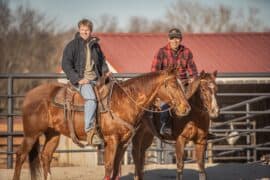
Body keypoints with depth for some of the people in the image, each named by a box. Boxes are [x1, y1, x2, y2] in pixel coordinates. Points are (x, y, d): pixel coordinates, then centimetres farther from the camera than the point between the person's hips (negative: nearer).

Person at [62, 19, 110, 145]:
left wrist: (105, 71, 9)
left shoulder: (95, 46, 17)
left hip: (96, 79, 7)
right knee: (91, 98, -33)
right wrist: (78, 79, -16)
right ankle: (90, 131, -36)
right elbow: (66, 65, -6)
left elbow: (102, 61, 31)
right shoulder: (73, 45, 0)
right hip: (80, 79, -6)